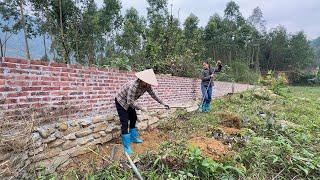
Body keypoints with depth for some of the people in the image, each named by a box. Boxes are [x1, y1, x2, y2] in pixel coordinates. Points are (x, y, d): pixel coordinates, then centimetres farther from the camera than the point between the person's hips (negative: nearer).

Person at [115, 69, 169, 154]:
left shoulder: (147, 85, -15)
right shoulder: (134, 86, -38)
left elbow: (153, 95, -1)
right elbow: (130, 102, -34)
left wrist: (163, 103, 4)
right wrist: (141, 108, -24)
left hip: (129, 102, 8)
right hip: (121, 102, -8)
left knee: (133, 118, 17)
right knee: (125, 123, -10)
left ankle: (133, 138, 35)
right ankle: (126, 146, 1)